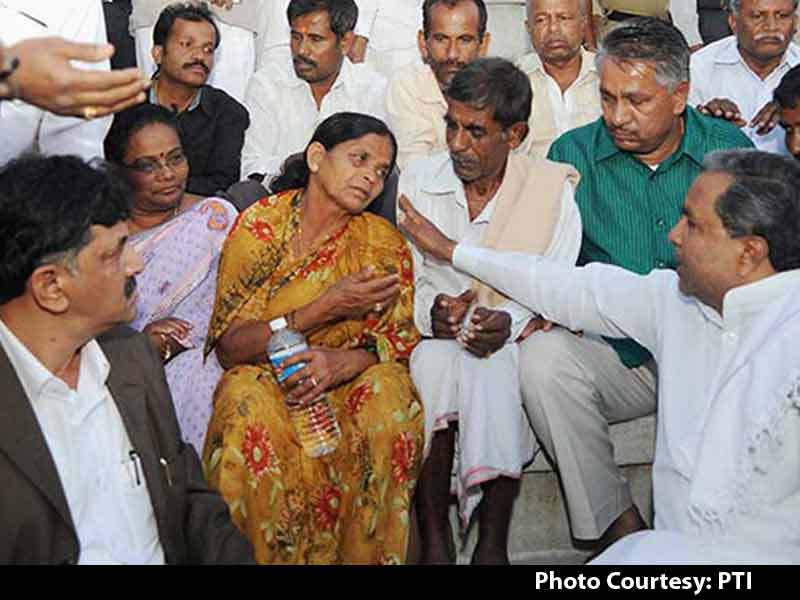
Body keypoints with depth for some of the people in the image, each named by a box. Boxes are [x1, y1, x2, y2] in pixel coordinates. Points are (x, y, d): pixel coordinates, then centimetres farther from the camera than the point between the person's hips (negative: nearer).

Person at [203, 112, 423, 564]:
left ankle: (366, 554, -13)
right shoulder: (260, 226, -7)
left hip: (349, 380, 2)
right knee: (250, 404, -34)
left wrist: (346, 360, -26)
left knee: (389, 393, -30)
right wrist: (325, 309, -22)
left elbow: (402, 341, -3)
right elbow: (228, 347, -12)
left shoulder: (384, 244, 0)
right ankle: (272, 553, -17)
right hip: (265, 377, -2)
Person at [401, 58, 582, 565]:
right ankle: (433, 538, -25)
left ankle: (493, 542, -23)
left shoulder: (552, 188, 0)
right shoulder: (417, 181, 6)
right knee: (436, 361, -33)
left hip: (517, 339, -1)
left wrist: (509, 322, -24)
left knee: (491, 367, -35)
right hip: (434, 337, 2)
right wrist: (431, 310, -17)